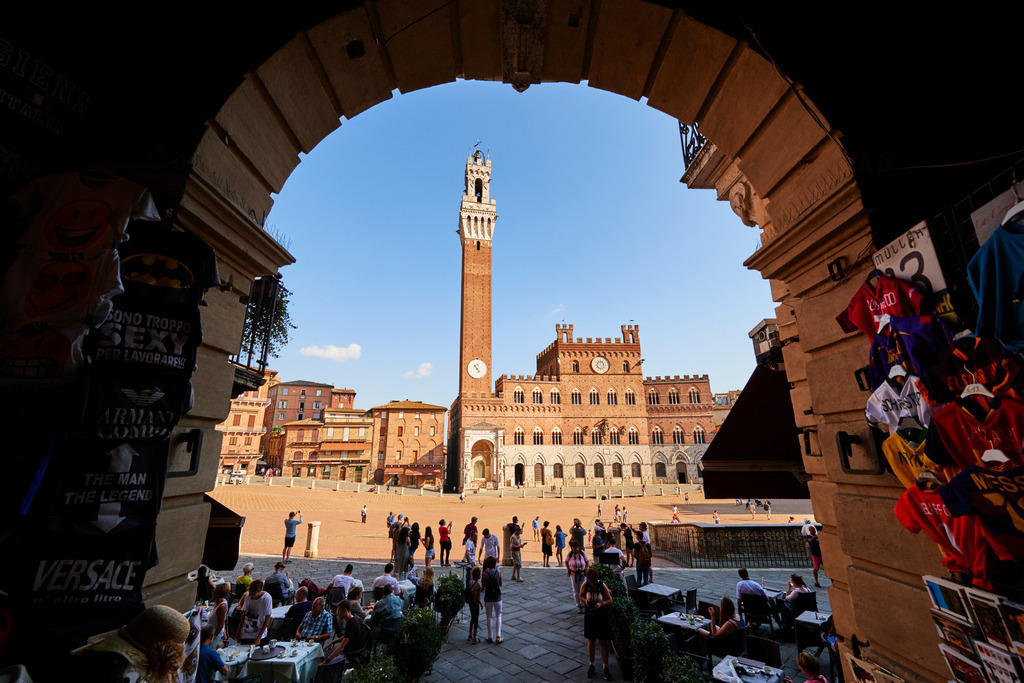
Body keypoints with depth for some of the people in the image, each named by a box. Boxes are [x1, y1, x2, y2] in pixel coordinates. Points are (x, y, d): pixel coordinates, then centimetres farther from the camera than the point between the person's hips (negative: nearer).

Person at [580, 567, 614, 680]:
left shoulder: (602, 585, -17)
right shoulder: (585, 585, -13)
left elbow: (610, 600, -9)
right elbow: (580, 596, 3)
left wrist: (600, 604, -26)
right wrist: (585, 601, -19)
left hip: (602, 616, -1)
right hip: (590, 615, 2)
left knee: (603, 642, 6)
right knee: (591, 641, 13)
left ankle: (605, 668, 21)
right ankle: (591, 666, 29)